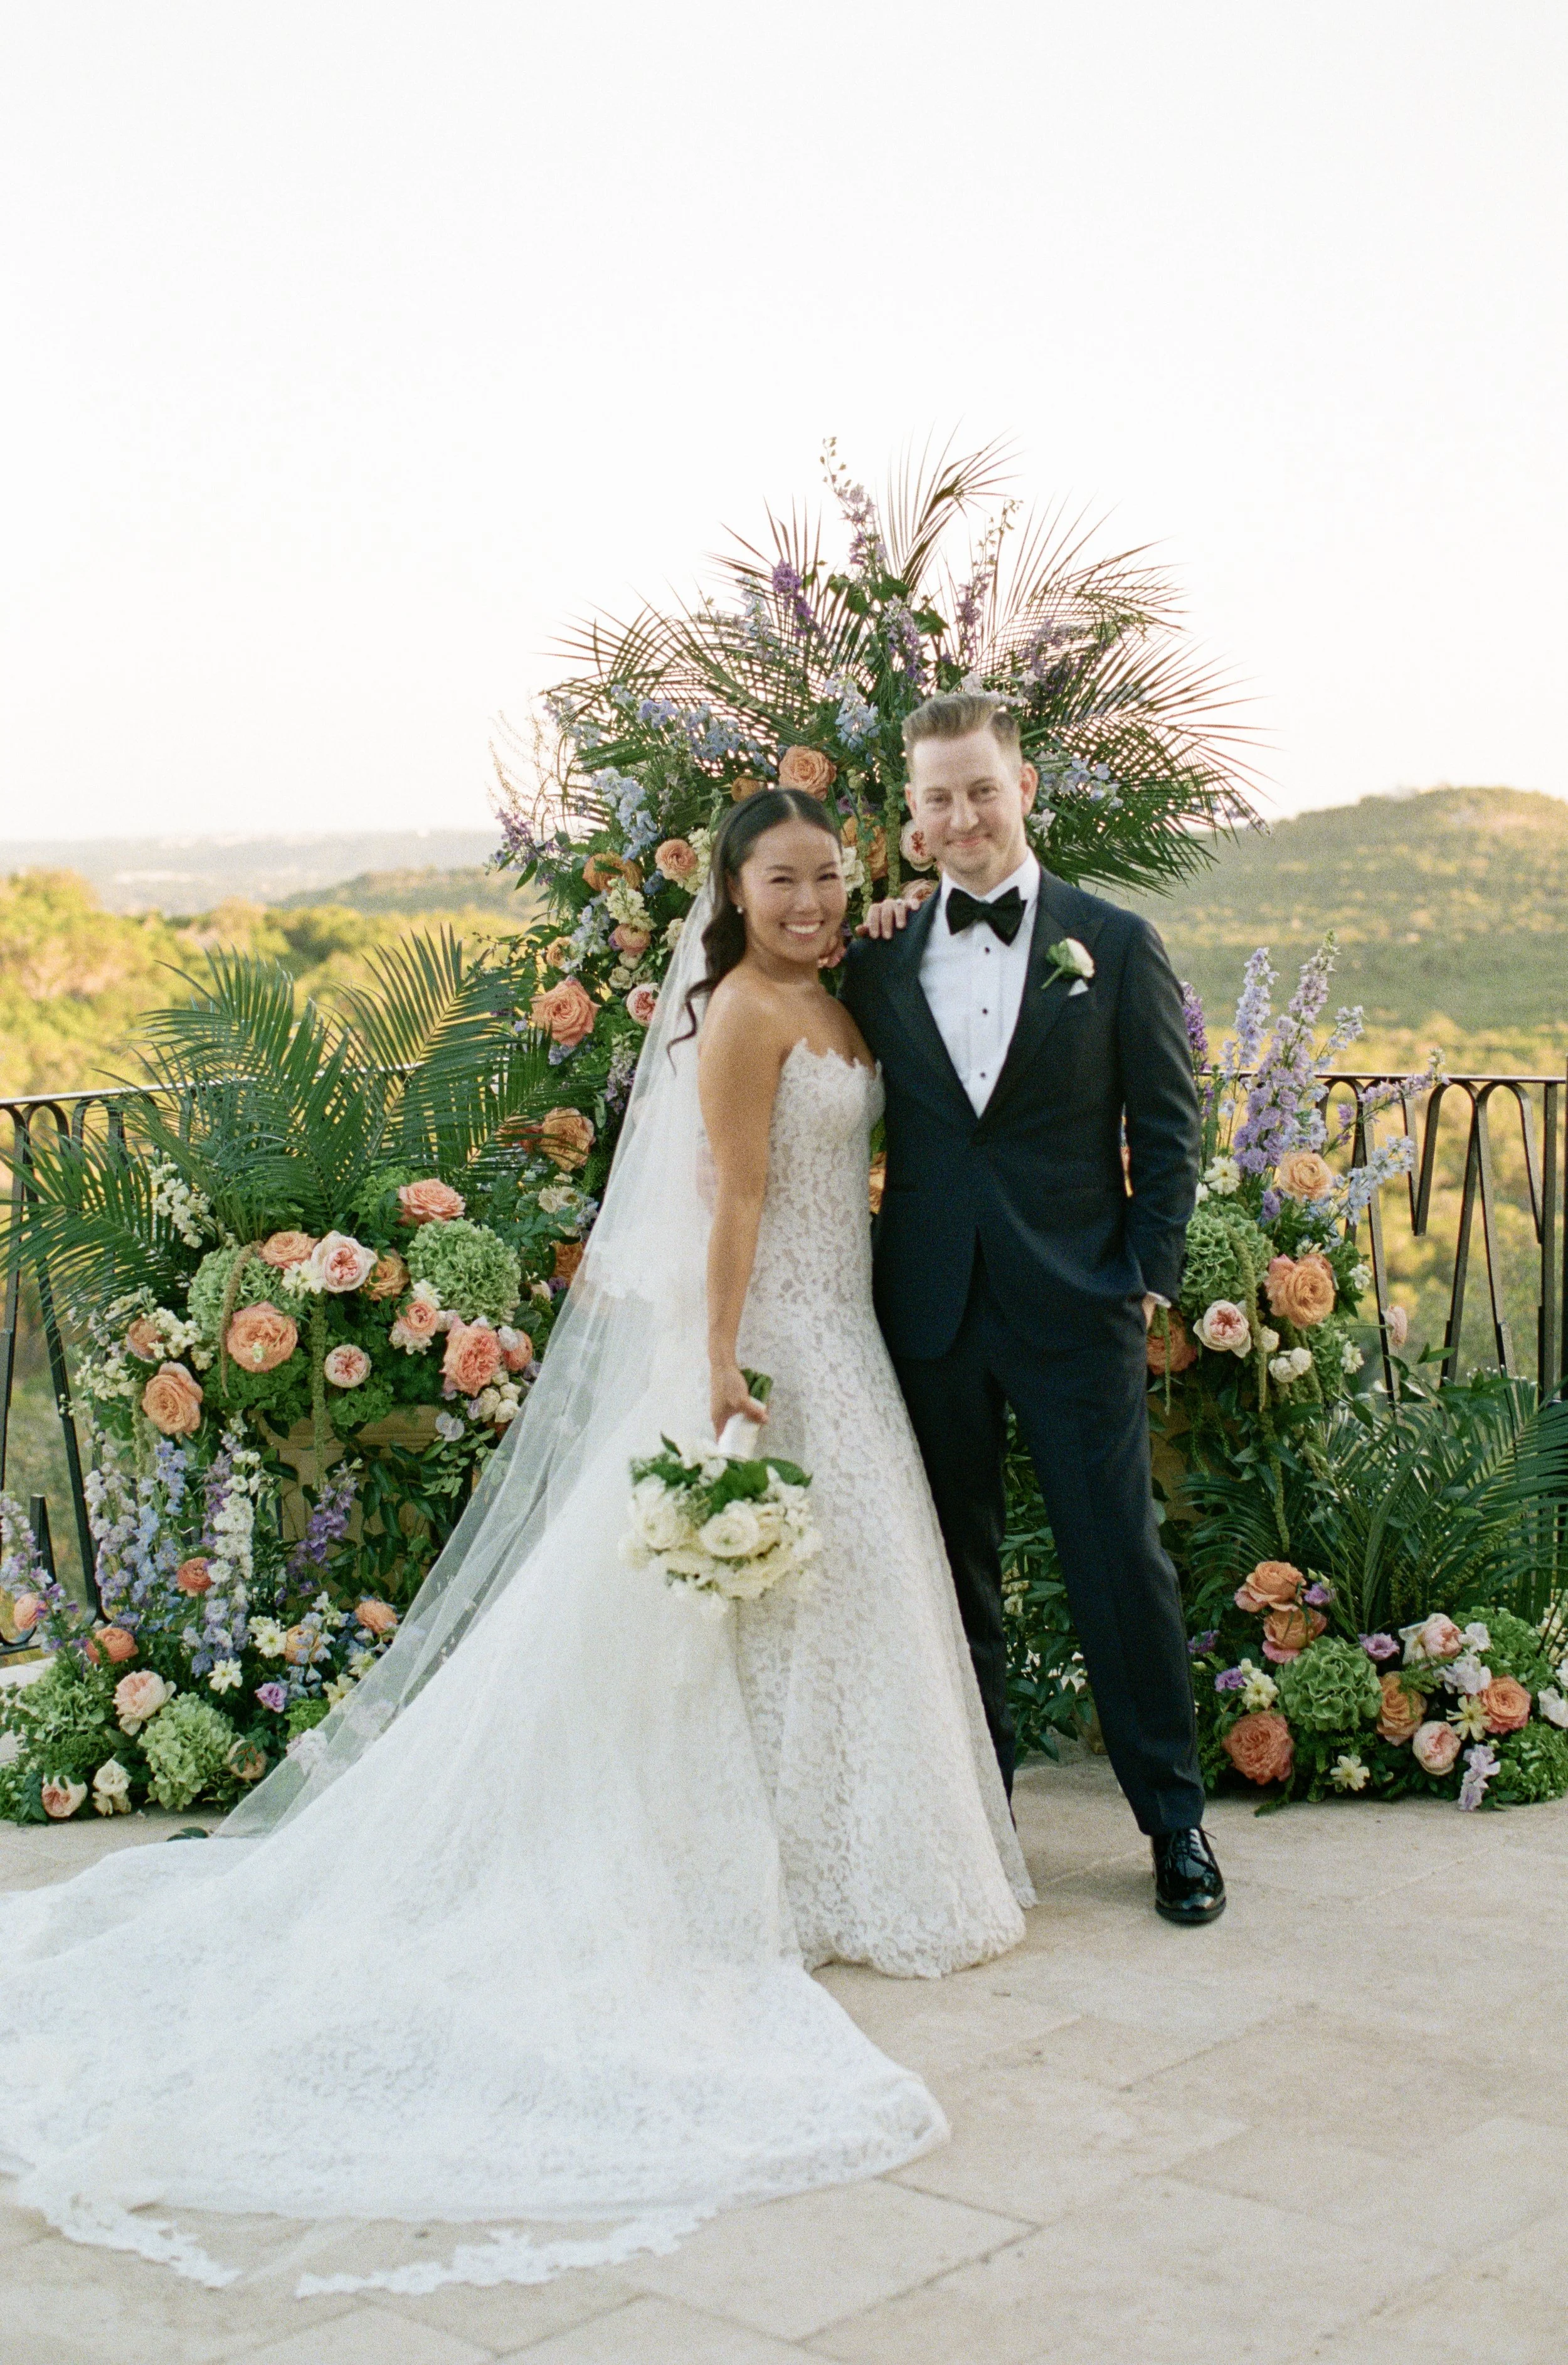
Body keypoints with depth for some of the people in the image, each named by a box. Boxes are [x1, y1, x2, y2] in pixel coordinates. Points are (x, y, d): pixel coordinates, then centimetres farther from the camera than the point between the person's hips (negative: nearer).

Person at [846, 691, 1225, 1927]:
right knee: (952, 1569, 12)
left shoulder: (1114, 943, 0)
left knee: (1122, 1560, 1)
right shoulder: (880, 956, 5)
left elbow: (1167, 1125, 1)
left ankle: (1176, 1818, 16)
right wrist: (861, 949, 0)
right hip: (931, 1307, 3)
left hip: (1076, 1309, -2)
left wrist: (1152, 1275, -4)